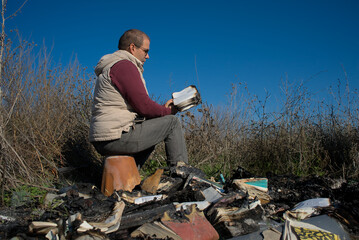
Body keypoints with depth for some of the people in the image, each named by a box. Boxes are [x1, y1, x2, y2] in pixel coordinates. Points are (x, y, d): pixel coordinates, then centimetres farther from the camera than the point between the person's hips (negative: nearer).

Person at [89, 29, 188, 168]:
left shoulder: (111, 67, 23)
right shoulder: (124, 65, -11)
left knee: (152, 130, 29)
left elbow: (137, 104, 22)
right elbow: (143, 106, -16)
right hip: (116, 137, -10)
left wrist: (163, 108, 13)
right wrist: (168, 111, 2)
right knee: (172, 122, -2)